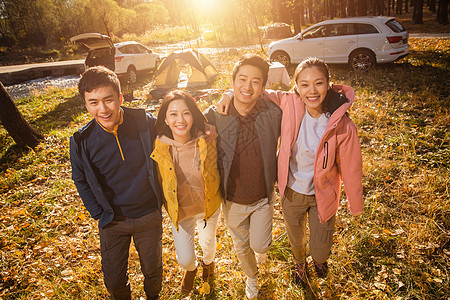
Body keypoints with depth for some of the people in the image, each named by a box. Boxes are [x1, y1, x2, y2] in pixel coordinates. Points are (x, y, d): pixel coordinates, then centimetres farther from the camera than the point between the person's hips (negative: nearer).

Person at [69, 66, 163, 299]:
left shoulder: (145, 122, -17)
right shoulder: (82, 141, -14)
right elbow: (81, 180, 3)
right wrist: (99, 214, 0)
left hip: (149, 216, 0)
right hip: (112, 222, 1)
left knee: (153, 271, 20)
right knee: (113, 280, 16)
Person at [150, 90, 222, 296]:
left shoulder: (206, 142, -23)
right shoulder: (158, 146, -22)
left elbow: (217, 171, -3)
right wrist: (162, 203, 3)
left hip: (209, 206, 0)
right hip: (179, 210, 0)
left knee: (208, 243, 27)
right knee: (185, 259, 13)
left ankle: (208, 262, 66)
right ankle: (191, 268, 54)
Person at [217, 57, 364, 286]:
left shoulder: (343, 127, -24)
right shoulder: (290, 104, -20)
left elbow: (350, 169, -12)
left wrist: (356, 206, 0)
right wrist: (231, 94, -18)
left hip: (322, 196, -2)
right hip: (291, 192, 2)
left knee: (320, 252, 13)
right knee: (296, 239, 27)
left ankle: (319, 258, 55)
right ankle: (299, 263, 65)